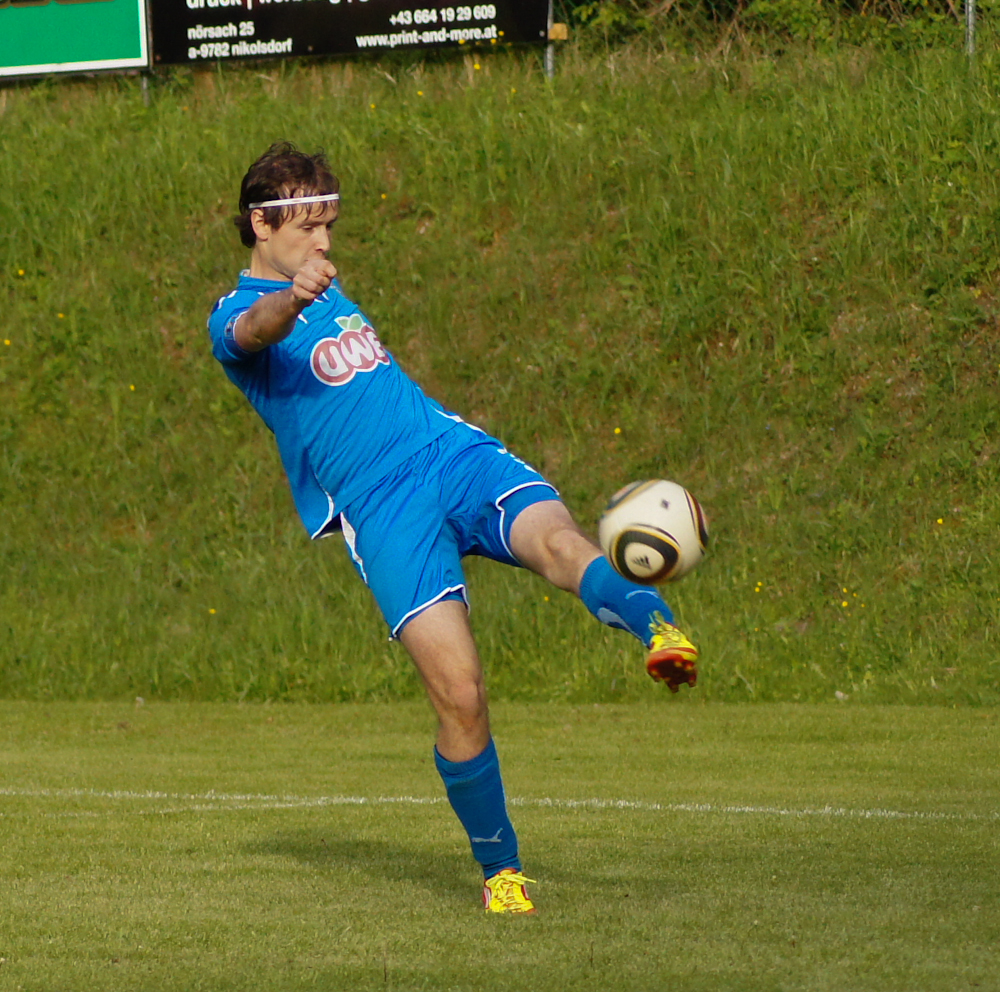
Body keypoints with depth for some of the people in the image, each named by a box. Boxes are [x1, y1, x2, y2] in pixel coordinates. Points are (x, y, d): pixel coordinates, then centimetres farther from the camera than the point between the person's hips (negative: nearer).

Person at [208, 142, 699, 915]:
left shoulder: (326, 287, 23)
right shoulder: (238, 318, -2)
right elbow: (257, 331, -29)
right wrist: (291, 300, -49)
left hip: (454, 451, 5)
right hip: (382, 507, -5)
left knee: (558, 542, -30)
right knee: (460, 697, -16)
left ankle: (660, 634, -59)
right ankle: (501, 868, 3)